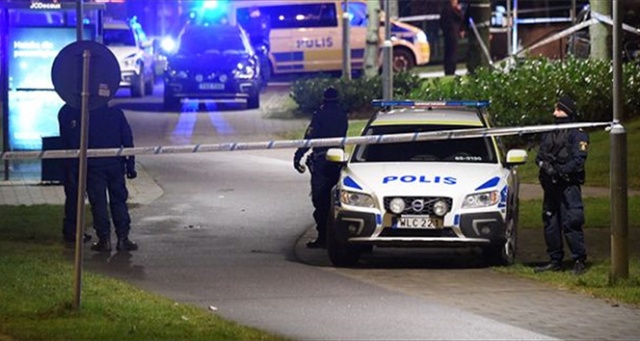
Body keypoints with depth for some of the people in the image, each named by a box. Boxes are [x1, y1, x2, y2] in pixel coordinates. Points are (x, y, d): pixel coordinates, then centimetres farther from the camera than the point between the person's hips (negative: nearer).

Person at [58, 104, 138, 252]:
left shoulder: (82, 115, -1)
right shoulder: (116, 113, 6)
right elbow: (128, 140, 5)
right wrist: (130, 165, 7)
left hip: (94, 165, -2)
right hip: (116, 164, 2)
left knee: (98, 202, 2)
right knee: (118, 201, 9)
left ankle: (104, 239, -1)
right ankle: (123, 238, 6)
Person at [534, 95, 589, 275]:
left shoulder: (577, 134, -2)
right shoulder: (549, 133, 19)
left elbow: (578, 160, -11)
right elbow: (539, 156, 14)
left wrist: (560, 170, -20)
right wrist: (545, 165, -9)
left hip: (568, 185, -7)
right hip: (551, 185, 7)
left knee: (571, 223, -13)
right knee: (550, 223, 8)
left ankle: (579, 260, -9)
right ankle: (555, 261, 16)